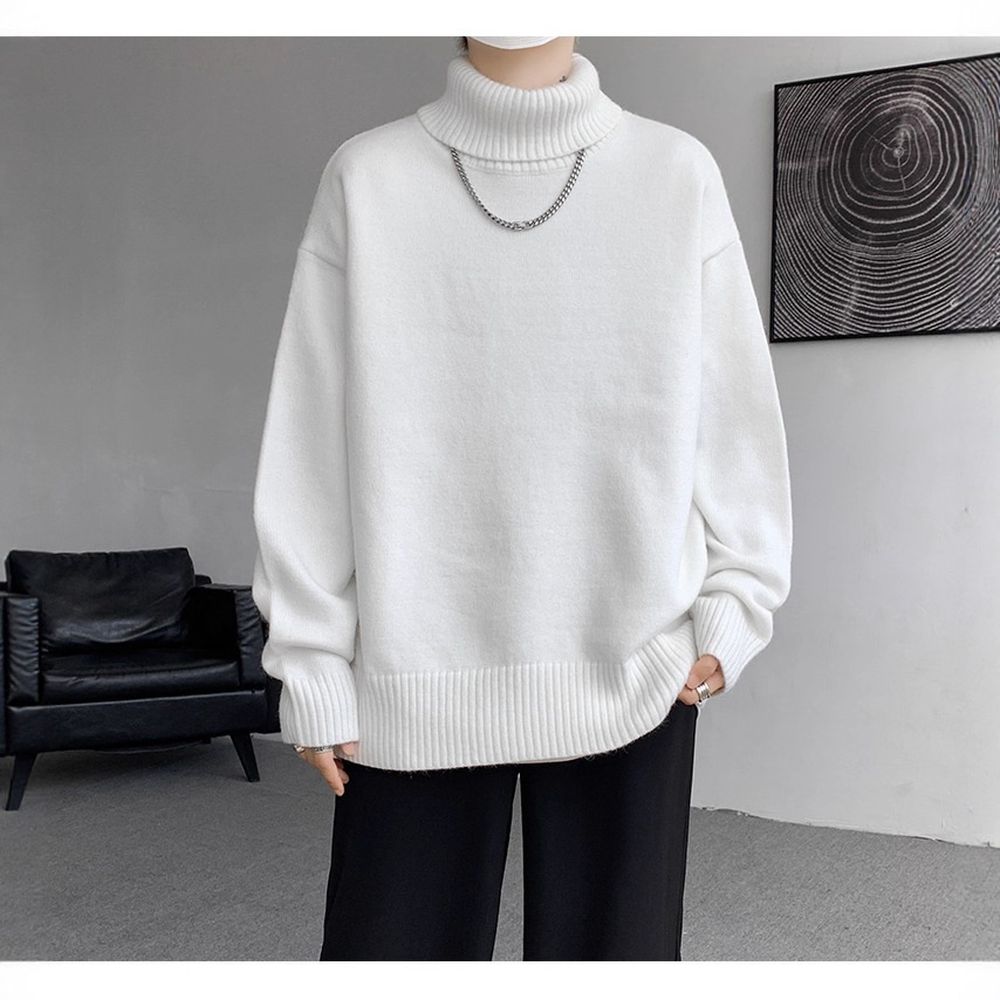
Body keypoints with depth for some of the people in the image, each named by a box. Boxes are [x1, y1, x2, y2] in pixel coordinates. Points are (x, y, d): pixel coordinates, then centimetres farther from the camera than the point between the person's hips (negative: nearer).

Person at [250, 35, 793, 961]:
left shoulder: (678, 173, 5)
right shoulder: (367, 176, 3)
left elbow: (735, 412, 7)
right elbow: (311, 438, 1)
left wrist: (731, 605, -1)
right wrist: (312, 662, -1)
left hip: (632, 669, 1)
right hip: (415, 677, 0)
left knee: (612, 935, 9)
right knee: (398, 935, 5)